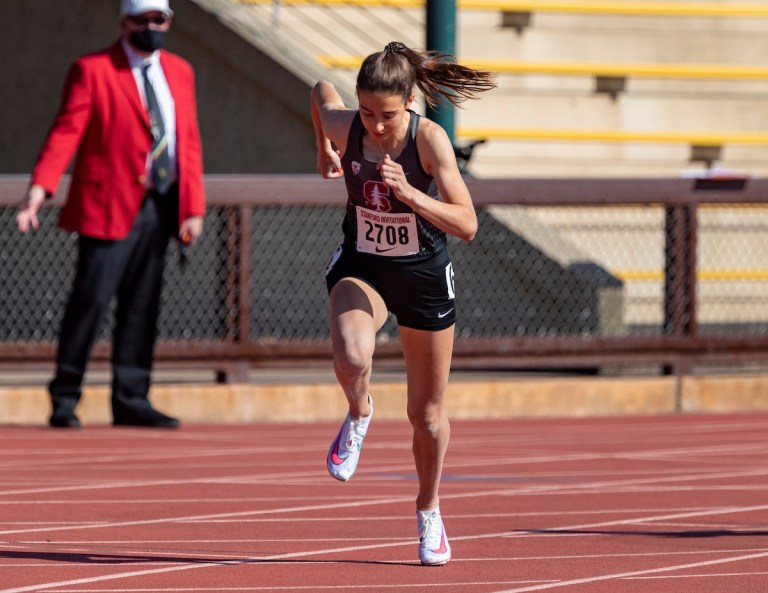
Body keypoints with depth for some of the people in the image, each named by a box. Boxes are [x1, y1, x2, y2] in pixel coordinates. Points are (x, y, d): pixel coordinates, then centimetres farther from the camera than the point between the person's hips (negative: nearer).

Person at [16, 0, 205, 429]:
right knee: (92, 299, -9)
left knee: (142, 308, 6)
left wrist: (194, 208, 7)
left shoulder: (180, 72, 14)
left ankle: (131, 401, 10)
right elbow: (66, 132, -10)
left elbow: (189, 141, 15)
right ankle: (65, 400, -1)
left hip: (160, 208, 5)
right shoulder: (92, 70, -3)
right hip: (110, 207, -5)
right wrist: (40, 190, -22)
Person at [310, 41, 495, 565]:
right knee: (351, 358, -33)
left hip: (423, 274, -1)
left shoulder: (430, 140, -27)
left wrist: (410, 194, -43)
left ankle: (429, 509, 37)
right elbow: (321, 90, 5)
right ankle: (359, 414, 3)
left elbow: (466, 225, -30)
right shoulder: (343, 126, -20)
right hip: (361, 266, 1)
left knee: (427, 414, 11)